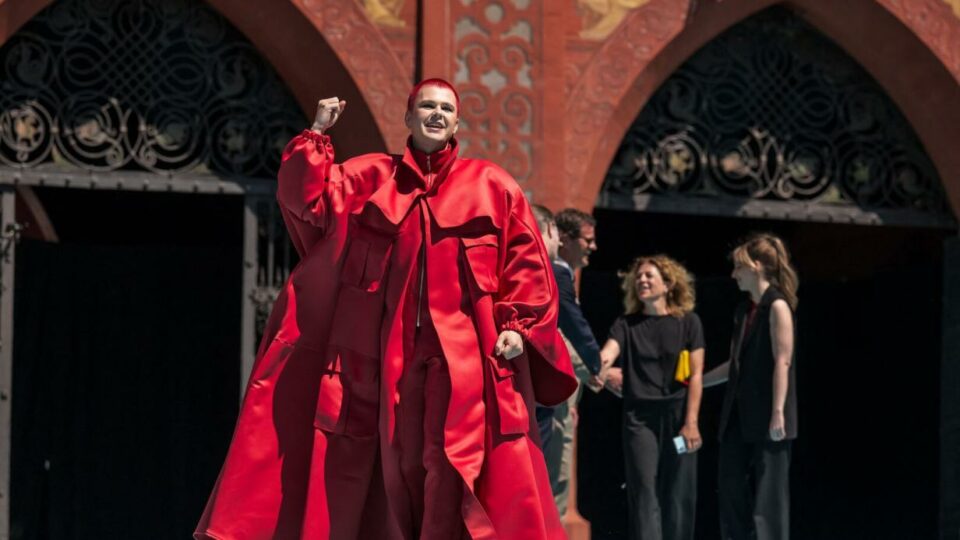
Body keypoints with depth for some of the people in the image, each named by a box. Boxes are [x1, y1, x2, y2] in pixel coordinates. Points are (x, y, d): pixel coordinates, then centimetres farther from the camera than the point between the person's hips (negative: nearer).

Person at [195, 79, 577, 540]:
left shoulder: (491, 185, 9)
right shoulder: (367, 177, 12)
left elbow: (526, 262, 6)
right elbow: (306, 200, 1)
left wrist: (518, 325, -5)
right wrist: (317, 135, -2)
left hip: (466, 358, -1)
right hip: (389, 355, 1)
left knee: (463, 475, -7)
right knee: (395, 465, 6)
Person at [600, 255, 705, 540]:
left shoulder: (688, 322, 4)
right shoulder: (626, 323, 6)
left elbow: (696, 376, 0)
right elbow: (605, 355, -11)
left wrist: (691, 422, -8)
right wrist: (601, 368, -36)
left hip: (677, 415, 0)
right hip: (639, 415, 0)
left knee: (678, 494, 2)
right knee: (644, 492, -6)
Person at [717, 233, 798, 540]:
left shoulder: (777, 307, -8)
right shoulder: (744, 311, 16)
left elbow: (782, 362, -15)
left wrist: (778, 412, -20)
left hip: (766, 417, -8)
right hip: (739, 416, 8)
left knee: (768, 493, -5)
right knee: (732, 491, 5)